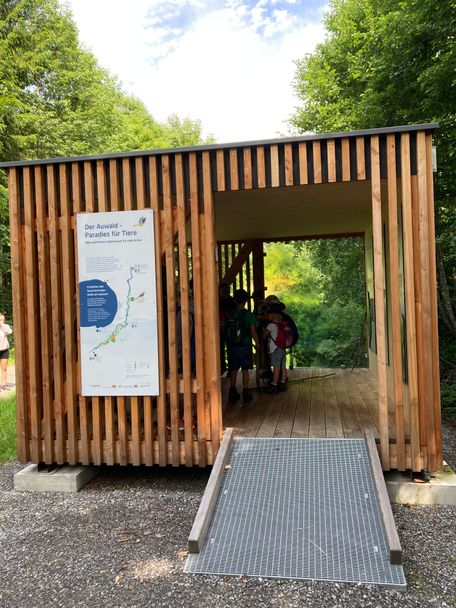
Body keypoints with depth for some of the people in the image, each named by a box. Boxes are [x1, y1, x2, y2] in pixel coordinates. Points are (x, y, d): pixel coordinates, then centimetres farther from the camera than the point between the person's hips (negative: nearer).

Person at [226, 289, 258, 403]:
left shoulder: (229, 314, 0)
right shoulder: (249, 315, -9)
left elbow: (227, 330, 3)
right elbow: (253, 332, -9)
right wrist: (257, 343, 4)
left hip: (231, 345, 3)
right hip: (244, 345, -3)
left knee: (233, 369, 10)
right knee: (245, 369, 7)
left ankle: (232, 393, 13)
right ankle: (245, 393, 10)